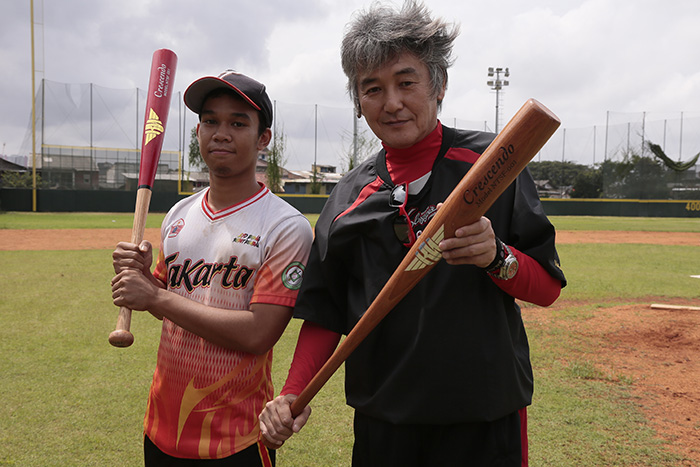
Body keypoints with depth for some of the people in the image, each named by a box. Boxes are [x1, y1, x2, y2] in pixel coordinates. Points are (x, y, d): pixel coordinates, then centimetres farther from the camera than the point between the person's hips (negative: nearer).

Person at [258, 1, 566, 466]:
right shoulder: (350, 197, 4)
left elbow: (548, 287, -4)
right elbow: (326, 312, 7)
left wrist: (497, 257, -23)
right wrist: (293, 394, -5)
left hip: (486, 421, -2)